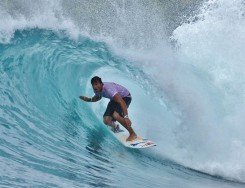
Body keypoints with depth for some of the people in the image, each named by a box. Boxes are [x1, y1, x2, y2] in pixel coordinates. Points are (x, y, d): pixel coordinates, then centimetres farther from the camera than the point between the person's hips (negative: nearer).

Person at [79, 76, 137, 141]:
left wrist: (126, 117, -53)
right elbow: (98, 97, 14)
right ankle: (115, 127, 28)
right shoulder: (97, 90, -13)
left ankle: (132, 134, -18)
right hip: (114, 99, 7)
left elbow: (121, 102, -45)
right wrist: (89, 99, -5)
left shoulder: (108, 89, -37)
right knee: (106, 120, -9)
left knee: (115, 115, -33)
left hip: (125, 97, -7)